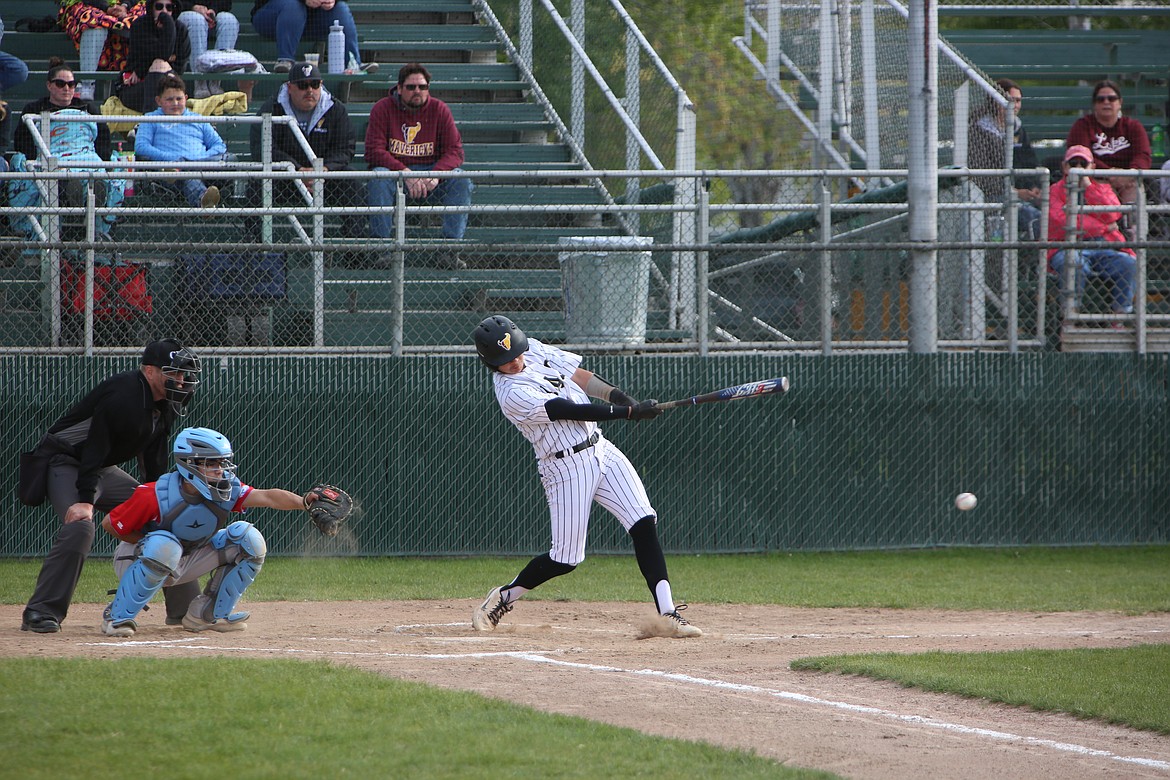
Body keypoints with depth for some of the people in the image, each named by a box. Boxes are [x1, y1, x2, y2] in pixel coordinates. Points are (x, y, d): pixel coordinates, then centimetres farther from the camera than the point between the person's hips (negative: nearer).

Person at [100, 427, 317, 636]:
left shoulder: (225, 491, -17)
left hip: (186, 561, 5)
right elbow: (110, 524, -21)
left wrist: (304, 501, -48)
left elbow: (267, 497, -31)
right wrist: (151, 544, -22)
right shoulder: (156, 496, -29)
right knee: (163, 547, -41)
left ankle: (209, 614, 3)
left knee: (249, 540, -9)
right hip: (135, 561, -5)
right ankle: (117, 616, -22)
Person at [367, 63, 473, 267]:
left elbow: (455, 152, -4)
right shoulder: (383, 109, -4)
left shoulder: (439, 110, 1)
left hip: (430, 171, 2)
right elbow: (374, 151, -13)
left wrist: (436, 175, -25)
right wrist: (405, 173, -26)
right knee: (379, 177, -35)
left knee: (461, 180, -25)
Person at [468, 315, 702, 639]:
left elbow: (578, 375, 10)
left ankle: (668, 615, -12)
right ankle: (504, 596, 23)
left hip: (600, 450, 7)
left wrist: (614, 394, -8)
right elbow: (572, 411, -23)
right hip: (567, 467, -7)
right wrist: (630, 412, -23)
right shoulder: (513, 394, -19)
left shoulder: (534, 350, 5)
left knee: (644, 525, -8)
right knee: (565, 559, -3)